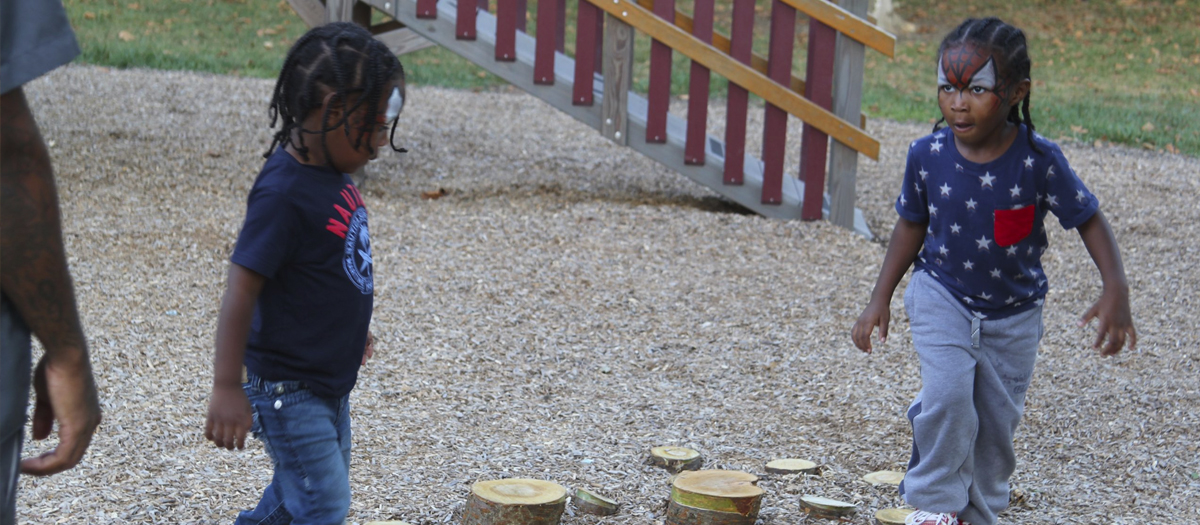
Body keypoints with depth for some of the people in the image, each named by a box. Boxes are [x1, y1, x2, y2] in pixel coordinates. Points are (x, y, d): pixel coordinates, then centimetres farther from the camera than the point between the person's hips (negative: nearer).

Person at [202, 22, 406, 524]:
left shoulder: (331, 173, 2)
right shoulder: (284, 193, -25)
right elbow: (241, 289, -25)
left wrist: (351, 328, 30)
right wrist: (226, 387, -25)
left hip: (329, 380, 9)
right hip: (288, 388, -9)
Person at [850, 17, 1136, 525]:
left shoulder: (1039, 160, -21)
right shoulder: (928, 155, -15)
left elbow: (1089, 220, -11)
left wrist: (1116, 289, -23)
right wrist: (880, 300, 2)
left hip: (1013, 315, 0)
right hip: (942, 298, 0)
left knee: (997, 422, 10)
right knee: (948, 397, -21)